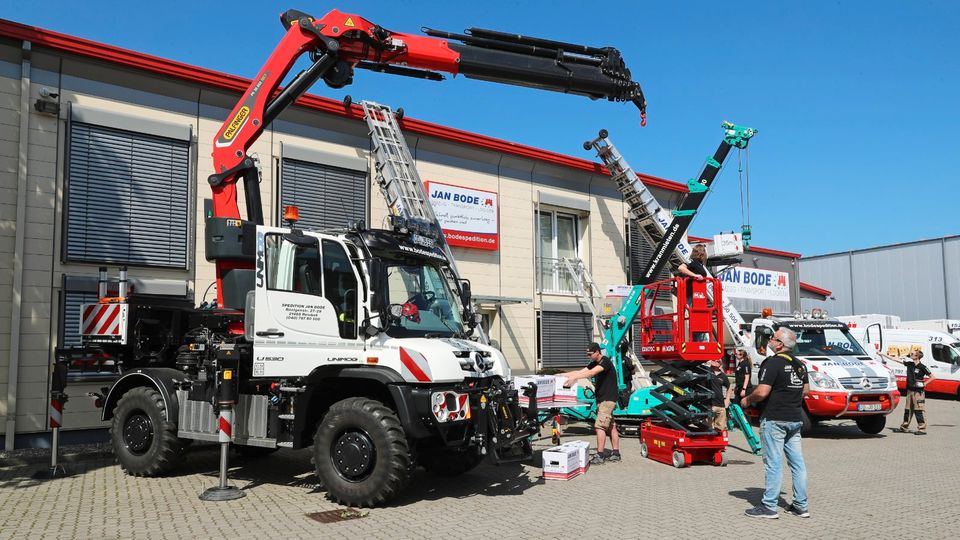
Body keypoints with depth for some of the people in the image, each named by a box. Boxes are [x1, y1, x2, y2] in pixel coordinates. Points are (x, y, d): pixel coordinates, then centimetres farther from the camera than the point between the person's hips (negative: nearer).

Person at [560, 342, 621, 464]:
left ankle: (599, 456, -10)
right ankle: (615, 454, 16)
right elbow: (580, 371, 10)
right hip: (602, 399, 9)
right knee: (611, 427, 11)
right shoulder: (594, 363, 13)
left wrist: (574, 377, -38)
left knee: (599, 426, -12)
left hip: (608, 399, -9)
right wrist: (562, 375, 1)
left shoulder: (605, 361, -16)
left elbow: (591, 373, -31)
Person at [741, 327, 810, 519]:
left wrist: (747, 400, -5)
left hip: (774, 419, -8)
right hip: (795, 419, 8)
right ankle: (800, 505, 18)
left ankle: (769, 507, 0)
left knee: (773, 463, -4)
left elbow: (762, 392, -21)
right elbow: (806, 390, 19)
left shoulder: (773, 363, -16)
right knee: (797, 462, 11)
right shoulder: (799, 364, 11)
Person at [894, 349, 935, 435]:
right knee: (907, 410, 12)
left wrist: (924, 383, -13)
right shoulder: (909, 363, 5)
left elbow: (932, 377, -5)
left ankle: (922, 429, 1)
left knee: (918, 411, -5)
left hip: (918, 391, -6)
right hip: (910, 390, 6)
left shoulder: (922, 367, -11)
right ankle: (904, 427, 20)